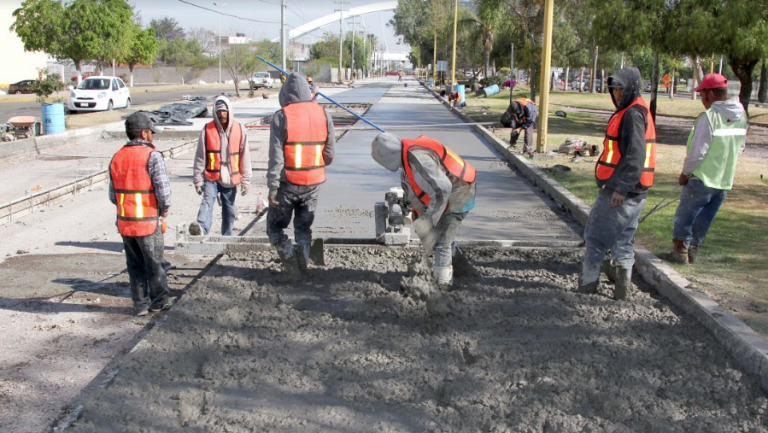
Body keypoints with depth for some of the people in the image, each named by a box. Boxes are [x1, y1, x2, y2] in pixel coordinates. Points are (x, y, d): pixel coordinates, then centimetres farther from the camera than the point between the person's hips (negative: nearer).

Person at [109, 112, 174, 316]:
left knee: (135, 265, 16)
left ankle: (140, 304, 22)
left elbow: (113, 195, 7)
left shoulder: (117, 158, 5)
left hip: (124, 223, 5)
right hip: (148, 222, -5)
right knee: (154, 264, 12)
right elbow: (163, 190, -19)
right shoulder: (152, 156, -14)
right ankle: (159, 300, 25)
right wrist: (164, 209, -1)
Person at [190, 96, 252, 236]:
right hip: (211, 177, -2)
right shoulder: (207, 130, -2)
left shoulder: (240, 129, 1)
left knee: (229, 209, 11)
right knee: (207, 201, -23)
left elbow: (245, 157, 5)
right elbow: (200, 157, 1)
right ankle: (202, 228, -44)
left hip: (231, 179, 2)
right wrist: (198, 180, -1)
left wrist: (245, 181, 4)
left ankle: (227, 236, 25)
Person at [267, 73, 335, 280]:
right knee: (304, 228, 17)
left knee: (275, 226, 10)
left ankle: (290, 261, -7)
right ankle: (302, 264, 7)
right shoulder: (323, 115, 1)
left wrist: (272, 188, -9)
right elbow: (329, 155, 4)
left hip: (288, 184, -4)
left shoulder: (282, 117, -11)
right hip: (313, 183, 4)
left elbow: (276, 156, -13)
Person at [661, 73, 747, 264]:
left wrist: (685, 173, -6)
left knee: (685, 216, 8)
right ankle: (692, 251, 23)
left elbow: (698, 150, -18)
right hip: (725, 180, 7)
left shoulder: (709, 116, -19)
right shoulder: (741, 116, 4)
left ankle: (680, 252, 13)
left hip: (703, 178, -7)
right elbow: (741, 147, 12)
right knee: (704, 219, 16)